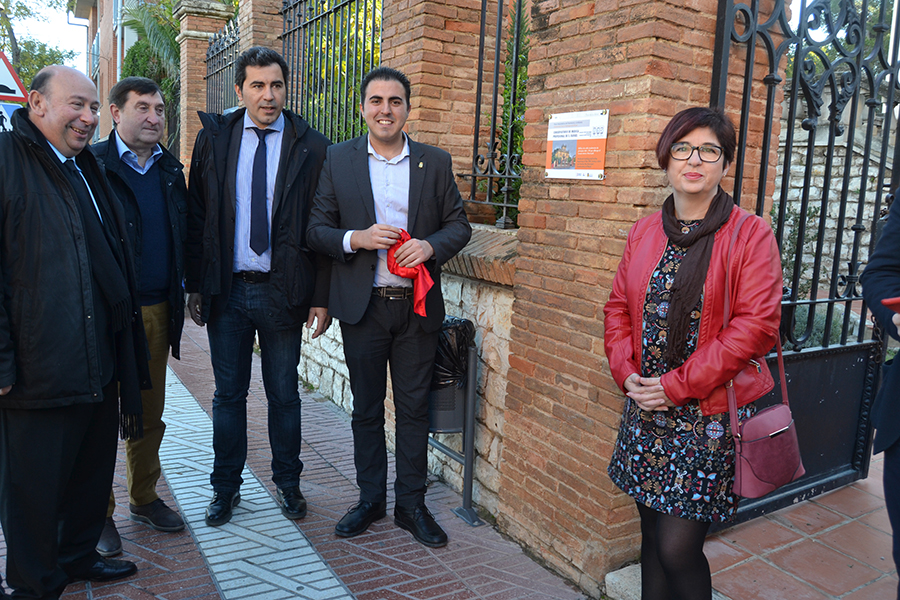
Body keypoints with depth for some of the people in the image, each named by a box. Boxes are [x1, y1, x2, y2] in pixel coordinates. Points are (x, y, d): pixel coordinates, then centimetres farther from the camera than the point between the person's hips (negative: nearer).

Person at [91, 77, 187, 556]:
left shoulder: (170, 169, 12)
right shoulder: (92, 166, -6)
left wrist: (179, 299, 10)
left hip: (158, 313, 5)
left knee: (149, 413, 14)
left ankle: (143, 498, 30)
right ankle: (99, 513, 21)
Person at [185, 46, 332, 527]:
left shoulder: (311, 147, -2)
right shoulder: (213, 139, 4)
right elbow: (196, 217, 6)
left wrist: (322, 298, -7)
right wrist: (194, 285, 2)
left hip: (282, 291, -1)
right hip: (226, 290, 2)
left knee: (284, 395, 11)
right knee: (228, 394, 13)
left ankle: (287, 483, 30)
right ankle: (226, 488, 30)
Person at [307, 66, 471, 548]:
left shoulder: (435, 162, 4)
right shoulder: (339, 160, 3)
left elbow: (459, 224, 6)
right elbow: (317, 228, 2)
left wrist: (431, 245, -15)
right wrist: (356, 239, -17)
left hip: (418, 307, 0)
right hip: (363, 306, 0)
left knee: (414, 409, 8)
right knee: (366, 409, 12)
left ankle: (411, 504, 24)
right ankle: (370, 499, 29)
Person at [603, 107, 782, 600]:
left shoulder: (751, 235, -6)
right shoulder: (645, 232, 9)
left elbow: (756, 326, -13)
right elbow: (618, 307, 13)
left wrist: (678, 385, -15)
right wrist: (626, 371, -3)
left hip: (709, 414, -4)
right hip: (645, 411, 5)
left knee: (678, 549, -4)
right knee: (653, 540, 14)